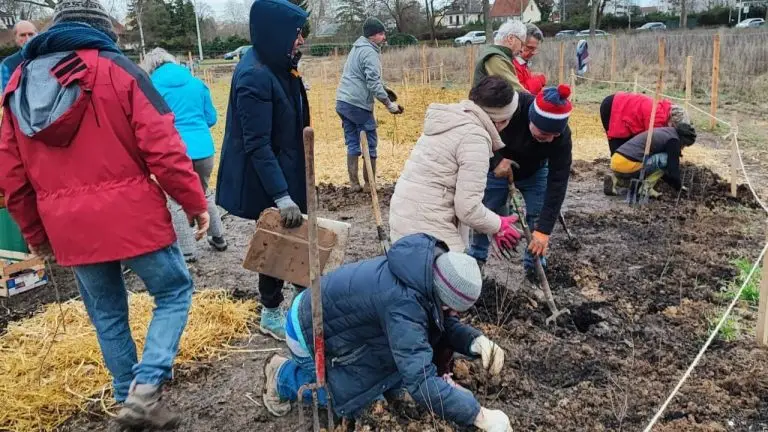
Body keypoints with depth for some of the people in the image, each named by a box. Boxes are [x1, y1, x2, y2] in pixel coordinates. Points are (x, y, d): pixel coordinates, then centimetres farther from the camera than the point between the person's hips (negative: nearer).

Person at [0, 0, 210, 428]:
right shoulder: (116, 68, -5)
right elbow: (163, 147, -14)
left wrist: (36, 233, 22)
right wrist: (195, 201, -3)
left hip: (68, 228, 5)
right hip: (132, 216, -5)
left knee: (107, 315, 19)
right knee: (174, 292, 12)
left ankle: (131, 397, 29)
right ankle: (144, 390, 0)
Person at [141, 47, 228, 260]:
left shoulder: (152, 88, -1)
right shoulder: (197, 83, 9)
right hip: (204, 149, 4)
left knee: (177, 200, 11)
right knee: (203, 193, 24)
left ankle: (187, 251, 12)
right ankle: (218, 237, 33)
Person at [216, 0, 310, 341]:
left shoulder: (279, 66, 5)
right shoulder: (254, 76, -24)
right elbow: (257, 145, -27)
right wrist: (282, 197, -30)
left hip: (287, 171, 8)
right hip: (266, 182, -8)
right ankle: (271, 314, 22)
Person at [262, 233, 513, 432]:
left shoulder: (427, 274, -15)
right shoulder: (403, 303, -41)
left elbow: (446, 327, -3)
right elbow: (420, 380, -44)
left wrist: (477, 342, -23)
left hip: (339, 318, 8)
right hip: (309, 329, -8)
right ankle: (283, 376, 16)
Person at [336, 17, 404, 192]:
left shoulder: (357, 48, 20)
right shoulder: (370, 52, -11)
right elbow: (373, 82, -18)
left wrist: (383, 89, 21)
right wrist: (389, 104, -15)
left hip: (342, 101, 9)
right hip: (358, 104, -9)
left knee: (352, 142, 11)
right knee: (370, 142, 2)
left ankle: (354, 183, 11)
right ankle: (369, 183, 6)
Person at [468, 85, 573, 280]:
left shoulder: (562, 136, -35)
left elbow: (557, 183, -33)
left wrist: (544, 229, -36)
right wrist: (496, 159, -40)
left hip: (535, 172, 1)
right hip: (498, 168, -1)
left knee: (539, 217, -6)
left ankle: (535, 266, 12)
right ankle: (476, 259, 24)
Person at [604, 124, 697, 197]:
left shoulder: (662, 133, 27)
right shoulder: (673, 140, 0)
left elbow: (657, 165, 36)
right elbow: (673, 167, 0)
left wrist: (676, 184, 40)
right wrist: (678, 186, 18)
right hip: (627, 165, -9)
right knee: (666, 159, -1)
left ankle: (616, 180, 11)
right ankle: (646, 188, -4)